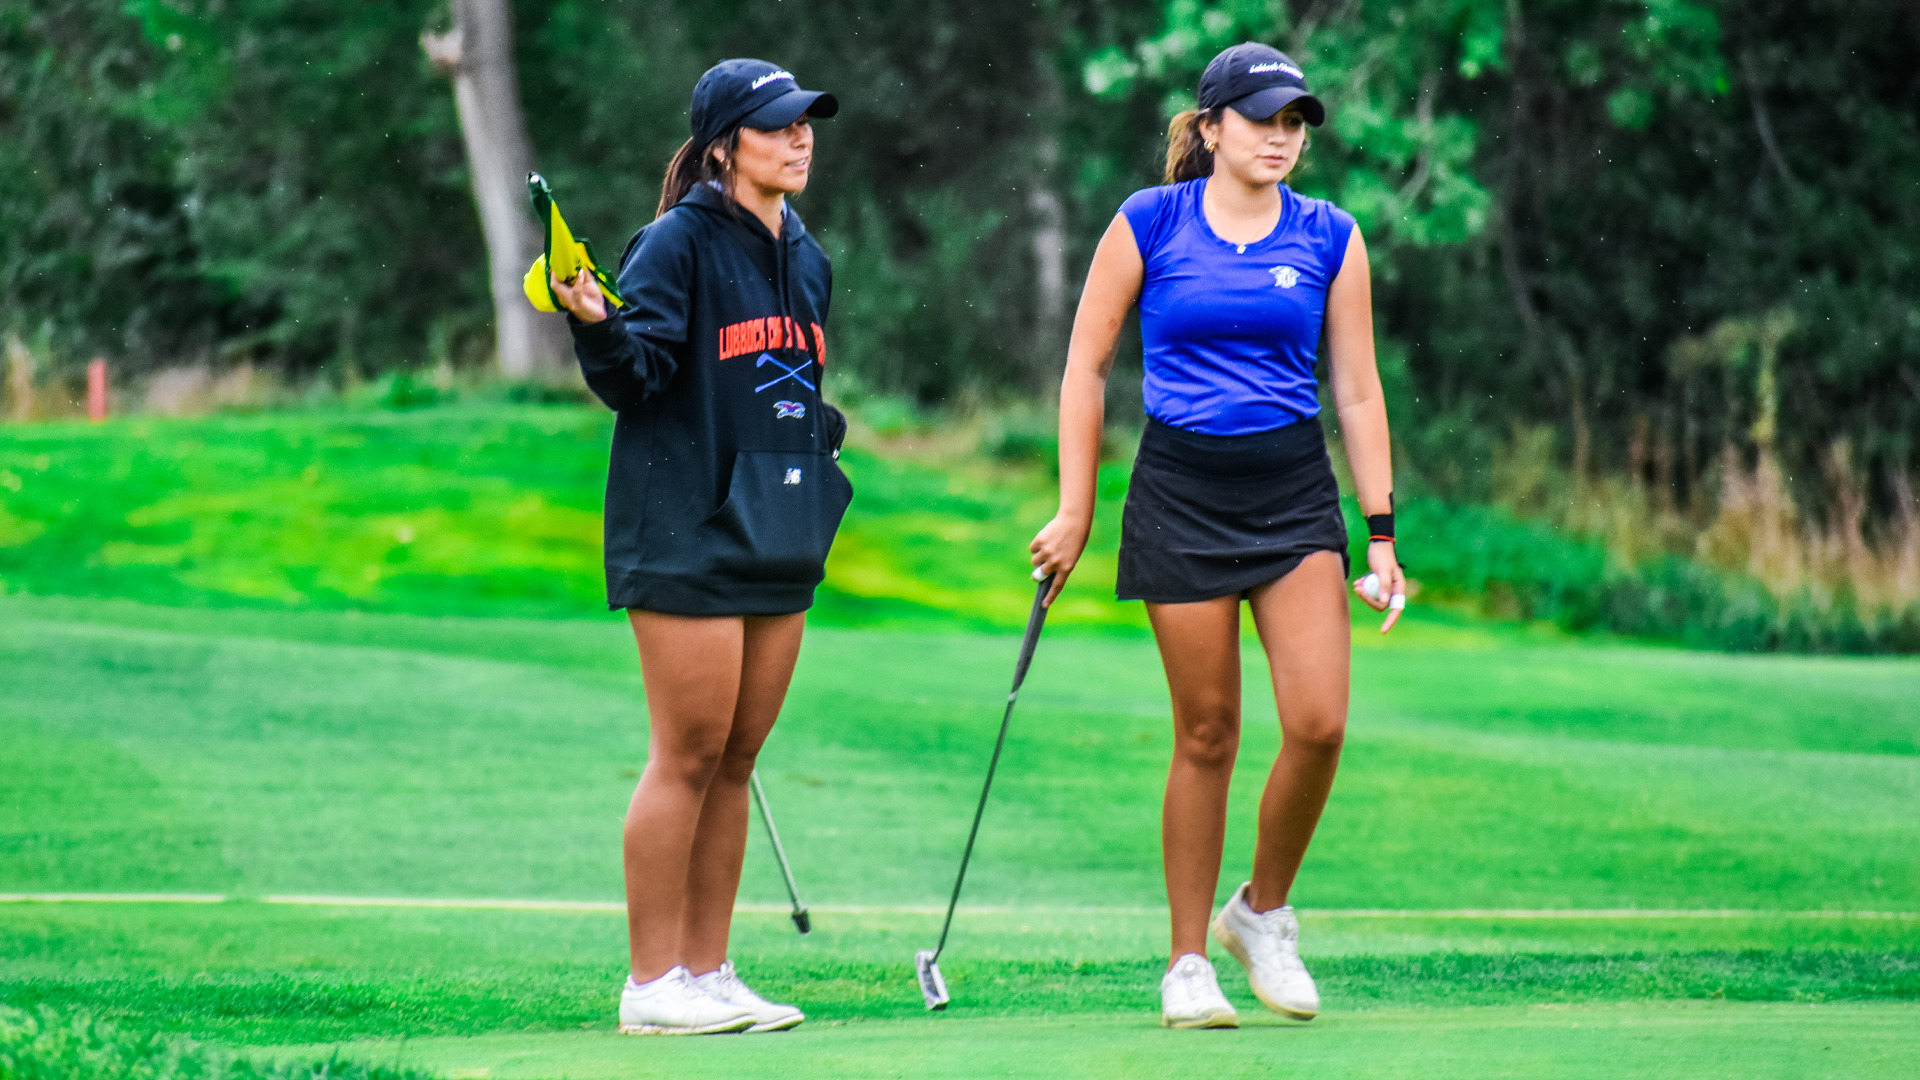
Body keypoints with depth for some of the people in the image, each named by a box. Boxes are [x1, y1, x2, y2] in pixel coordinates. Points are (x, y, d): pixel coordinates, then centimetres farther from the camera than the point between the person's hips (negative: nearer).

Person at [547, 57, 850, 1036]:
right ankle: (651, 982, -1)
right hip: (690, 538, -8)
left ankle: (708, 971, 14)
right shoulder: (679, 243, -9)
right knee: (688, 757, -6)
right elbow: (634, 376, -15)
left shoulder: (804, 258, 15)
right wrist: (596, 325, -33)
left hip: (777, 541, 8)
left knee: (737, 760, 9)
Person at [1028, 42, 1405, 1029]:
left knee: (1319, 723, -12)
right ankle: (1188, 964, 12)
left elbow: (1358, 391, 8)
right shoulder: (1149, 223, -1)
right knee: (1206, 734, 0)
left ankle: (1262, 913, 12)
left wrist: (1381, 532, 4)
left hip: (1295, 492, 2)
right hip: (1181, 491, -2)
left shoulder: (1330, 239, 4)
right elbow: (1085, 365, 5)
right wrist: (1074, 510, 2)